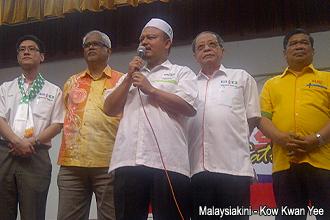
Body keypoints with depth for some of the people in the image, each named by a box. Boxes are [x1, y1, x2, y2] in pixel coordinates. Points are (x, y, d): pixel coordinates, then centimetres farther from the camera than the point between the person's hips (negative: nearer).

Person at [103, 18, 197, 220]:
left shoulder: (182, 72, 13)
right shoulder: (131, 75, 27)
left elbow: (189, 107, -4)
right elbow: (110, 109, 17)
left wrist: (151, 90, -3)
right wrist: (129, 78, 8)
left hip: (168, 162, -4)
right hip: (128, 161, 4)